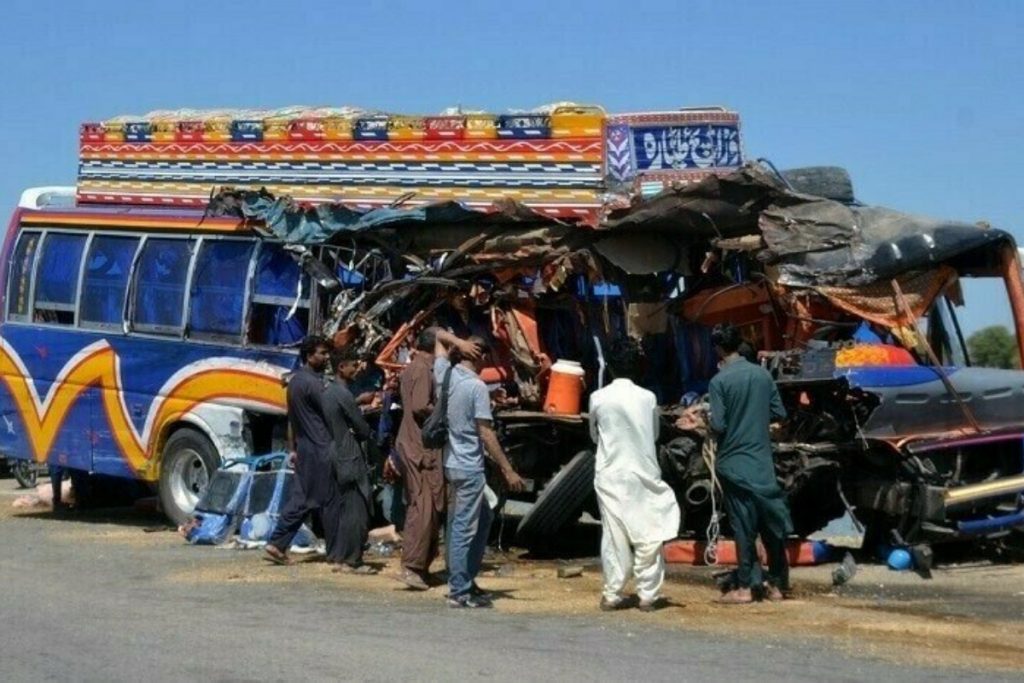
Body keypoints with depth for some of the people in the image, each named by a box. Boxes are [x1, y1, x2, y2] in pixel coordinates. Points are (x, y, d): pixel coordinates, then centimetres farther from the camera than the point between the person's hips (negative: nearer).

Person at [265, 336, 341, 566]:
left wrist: (294, 448, 24)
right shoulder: (313, 382, -15)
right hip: (321, 448, -9)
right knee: (331, 501, 0)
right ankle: (335, 552, 6)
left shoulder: (295, 381, 14)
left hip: (304, 449, 9)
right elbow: (331, 413, -14)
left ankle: (277, 544, 2)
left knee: (299, 499, 8)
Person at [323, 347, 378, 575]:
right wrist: (367, 432, 7)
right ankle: (352, 560, -5)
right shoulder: (343, 394, -17)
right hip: (351, 460, -10)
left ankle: (343, 558, 15)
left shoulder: (329, 392, 13)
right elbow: (363, 430, -13)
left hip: (339, 459, 10)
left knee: (346, 509, 13)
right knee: (357, 511, -6)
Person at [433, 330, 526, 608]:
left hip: (452, 463, 8)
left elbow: (439, 334, 18)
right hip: (468, 468, -8)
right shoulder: (476, 386, -16)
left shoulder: (444, 374, 3)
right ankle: (459, 592, -1)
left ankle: (466, 578, 22)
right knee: (463, 528, -4)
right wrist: (508, 471, -12)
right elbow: (486, 434, -17)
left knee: (483, 518, 20)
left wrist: (459, 343, -3)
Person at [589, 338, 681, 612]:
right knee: (647, 535, 5)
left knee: (613, 535, 5)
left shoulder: (598, 398, -5)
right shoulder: (648, 398, -4)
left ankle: (612, 594, 7)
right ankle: (648, 595, 5)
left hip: (610, 474, 1)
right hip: (642, 473, -1)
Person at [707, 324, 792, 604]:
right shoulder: (762, 374, 2)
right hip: (762, 460, 4)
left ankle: (746, 587, 2)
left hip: (733, 462, -4)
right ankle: (777, 584, 14)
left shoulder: (719, 381, -12)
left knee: (743, 526, 0)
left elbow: (718, 426, -15)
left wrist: (710, 425, 7)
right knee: (771, 523, 9)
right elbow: (779, 413, 6)